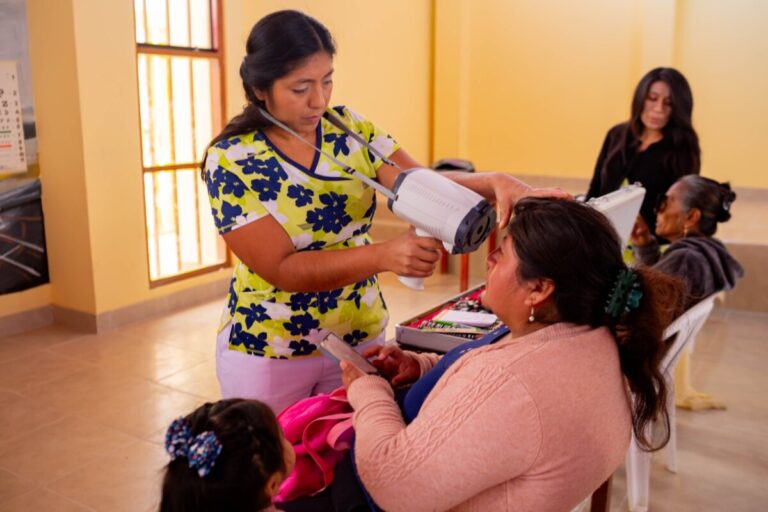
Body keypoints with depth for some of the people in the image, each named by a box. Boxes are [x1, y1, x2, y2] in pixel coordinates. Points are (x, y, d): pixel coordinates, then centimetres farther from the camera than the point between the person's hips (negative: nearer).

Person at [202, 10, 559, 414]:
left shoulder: (350, 129, -4)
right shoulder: (231, 161, -16)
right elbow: (281, 268, -22)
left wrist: (494, 183, -32)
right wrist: (384, 256, -34)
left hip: (361, 338, 3)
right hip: (269, 353, -3)